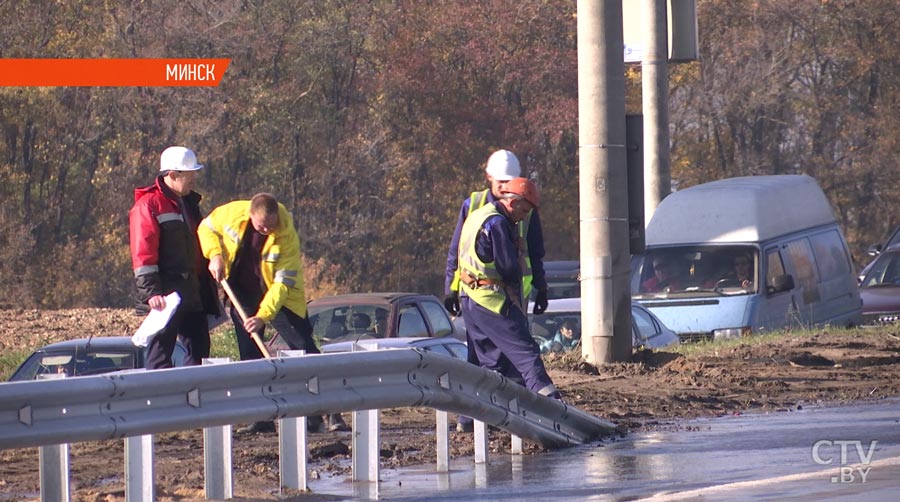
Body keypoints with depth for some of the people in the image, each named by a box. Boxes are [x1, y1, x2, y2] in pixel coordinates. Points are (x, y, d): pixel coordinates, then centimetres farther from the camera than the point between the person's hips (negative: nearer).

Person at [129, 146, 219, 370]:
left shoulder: (189, 203, 19)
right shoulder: (148, 205, -9)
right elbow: (143, 254, -15)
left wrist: (209, 290, 25)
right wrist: (152, 292, -22)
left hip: (193, 294, 9)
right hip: (165, 296, -9)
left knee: (199, 349, 10)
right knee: (160, 354, -8)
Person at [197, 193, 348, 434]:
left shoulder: (287, 236, -26)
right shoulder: (232, 213, -17)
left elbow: (283, 283, -26)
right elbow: (207, 228, 4)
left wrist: (263, 315, -36)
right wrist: (215, 254, -13)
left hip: (280, 297, -3)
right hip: (243, 294, 3)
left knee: (305, 350, -10)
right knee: (250, 357, 3)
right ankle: (262, 418, 8)